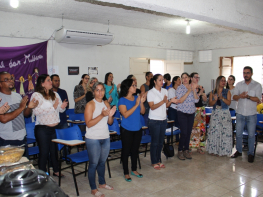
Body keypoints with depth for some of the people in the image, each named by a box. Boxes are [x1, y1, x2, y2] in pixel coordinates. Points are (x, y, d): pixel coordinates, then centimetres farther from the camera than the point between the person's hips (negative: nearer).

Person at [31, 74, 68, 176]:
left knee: (54, 150, 16)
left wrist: (62, 106, -10)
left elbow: (60, 109, 14)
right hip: (42, 129, -6)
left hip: (54, 128, 6)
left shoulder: (55, 94, 11)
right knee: (44, 152, 3)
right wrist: (53, 107, -23)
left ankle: (56, 171, 32)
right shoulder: (36, 95, -10)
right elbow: (36, 111, -23)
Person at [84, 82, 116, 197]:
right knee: (93, 163, 3)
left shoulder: (106, 104, 7)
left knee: (102, 162, 18)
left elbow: (110, 122, 11)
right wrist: (102, 115, -26)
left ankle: (102, 183, 36)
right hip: (93, 139, -6)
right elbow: (89, 124, -18)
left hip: (105, 138, 6)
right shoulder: (90, 105, -11)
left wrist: (110, 115, -10)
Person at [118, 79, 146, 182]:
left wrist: (141, 102, -13)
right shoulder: (122, 100, -13)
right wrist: (136, 105, -23)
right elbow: (125, 114, -22)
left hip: (138, 129, 5)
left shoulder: (136, 97, 3)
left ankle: (134, 170, 33)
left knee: (135, 150, 16)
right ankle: (126, 173, 20)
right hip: (127, 130, -5)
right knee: (126, 151, 6)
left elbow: (142, 112, 3)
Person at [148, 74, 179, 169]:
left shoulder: (165, 91, 9)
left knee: (160, 142, 12)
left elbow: (166, 105, 11)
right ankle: (154, 162, 16)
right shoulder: (150, 92, -9)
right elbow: (152, 107, -16)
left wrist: (171, 101, -8)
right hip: (154, 120, -5)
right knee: (155, 142, 3)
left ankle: (158, 160, 25)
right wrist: (163, 101, -25)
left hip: (163, 120, 6)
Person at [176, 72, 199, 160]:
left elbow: (196, 100, -1)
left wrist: (194, 90, -13)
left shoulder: (193, 87, 8)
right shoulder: (180, 88, -4)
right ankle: (180, 151, 6)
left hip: (191, 113, 5)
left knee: (189, 132, 7)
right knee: (184, 132, -9)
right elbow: (180, 100, -16)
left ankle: (186, 150, 19)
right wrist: (188, 91, -20)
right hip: (182, 113, -4)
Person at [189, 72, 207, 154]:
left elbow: (205, 100, 12)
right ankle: (189, 147, 6)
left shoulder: (201, 87, 13)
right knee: (191, 128, -6)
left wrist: (203, 93, -5)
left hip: (201, 110, 6)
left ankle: (199, 147, 16)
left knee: (201, 128, 6)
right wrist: (199, 93, -17)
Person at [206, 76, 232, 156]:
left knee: (224, 131, -5)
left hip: (225, 114, -1)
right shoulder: (212, 92, 8)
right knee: (214, 131, -2)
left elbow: (229, 102, -5)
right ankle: (213, 150, 9)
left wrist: (222, 98, -19)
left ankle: (222, 150, 6)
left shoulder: (227, 92, 5)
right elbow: (210, 104, 3)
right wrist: (215, 99, -15)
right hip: (215, 114, 1)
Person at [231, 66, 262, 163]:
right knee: (238, 133, 9)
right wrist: (240, 95, -21)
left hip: (251, 114, -2)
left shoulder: (257, 85, -1)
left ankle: (250, 153, 17)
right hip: (240, 113, 2)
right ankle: (238, 151, 24)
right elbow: (234, 97, 1)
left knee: (251, 135, 4)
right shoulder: (239, 84, 8)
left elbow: (258, 99, -9)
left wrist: (248, 96, -25)